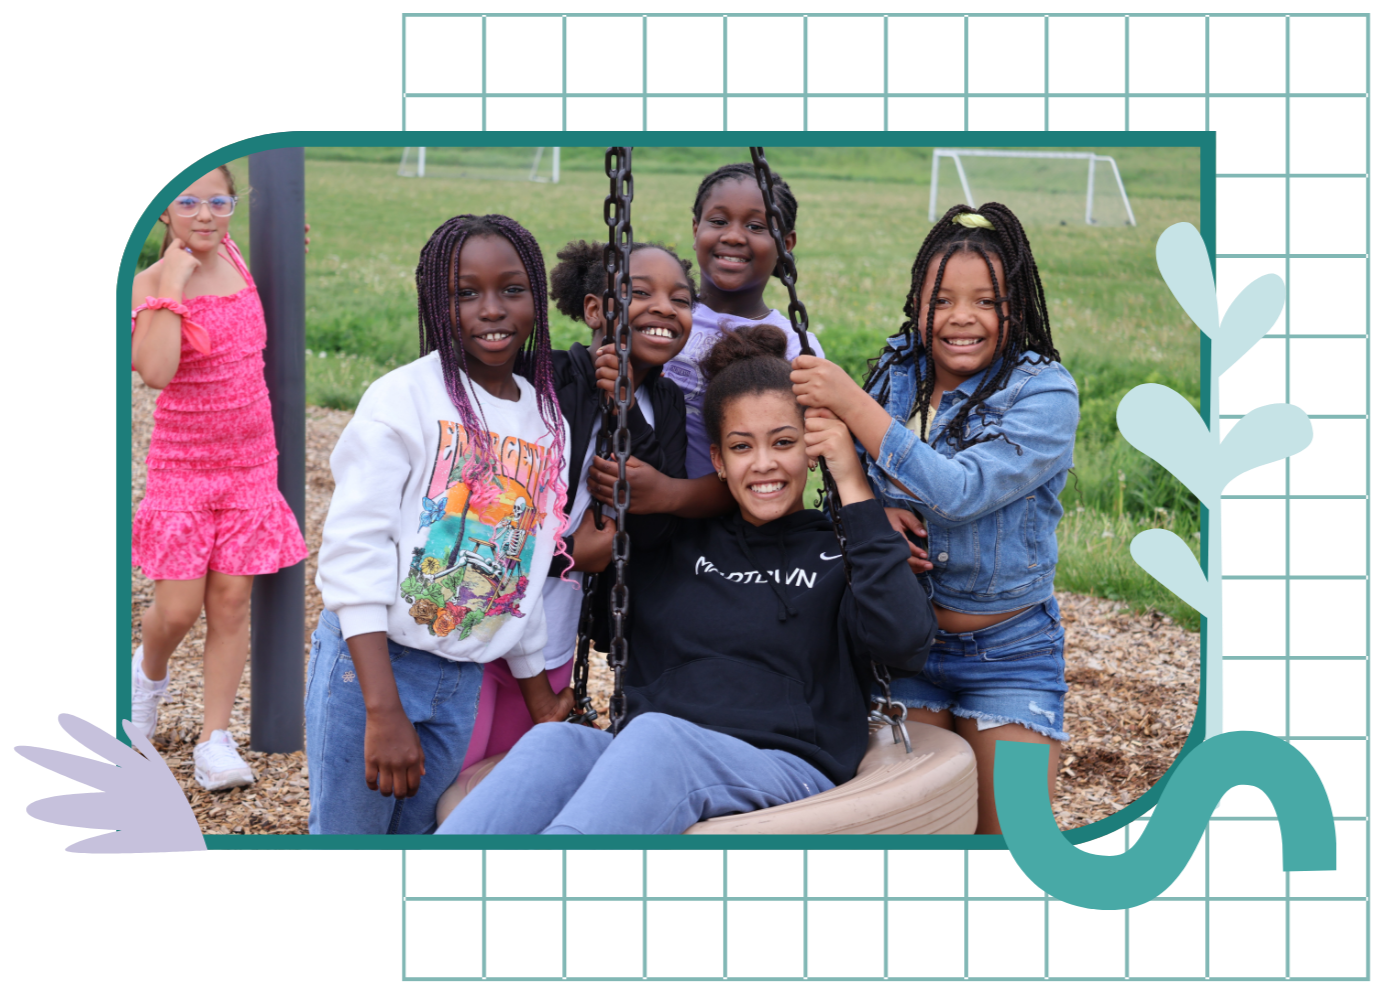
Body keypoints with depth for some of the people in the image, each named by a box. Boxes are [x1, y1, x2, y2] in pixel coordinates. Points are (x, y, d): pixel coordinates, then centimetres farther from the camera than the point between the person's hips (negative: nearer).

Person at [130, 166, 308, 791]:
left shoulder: (233, 254, 3)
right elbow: (155, 371, -29)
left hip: (249, 463, 4)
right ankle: (149, 672, 33)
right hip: (182, 465, -4)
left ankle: (215, 741, 9)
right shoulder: (151, 282, -12)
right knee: (178, 609, -2)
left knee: (231, 601, 3)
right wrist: (171, 287, -26)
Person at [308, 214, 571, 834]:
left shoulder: (549, 425, 9)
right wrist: (383, 710, -22)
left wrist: (541, 702, 21)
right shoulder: (403, 398, -10)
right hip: (369, 663, -5)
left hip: (461, 683, 5)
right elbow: (354, 551, -16)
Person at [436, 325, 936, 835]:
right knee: (556, 742, -30)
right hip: (648, 757, 4)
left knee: (657, 738, -36)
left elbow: (905, 643, -7)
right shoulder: (677, 544, 26)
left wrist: (854, 487, -4)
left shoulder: (839, 553, 12)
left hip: (783, 770, -4)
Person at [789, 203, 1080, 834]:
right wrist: (877, 512, -14)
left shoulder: (1044, 395, -16)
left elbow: (960, 492, -29)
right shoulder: (898, 370, -1)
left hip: (1007, 650, -4)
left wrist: (851, 404, -32)